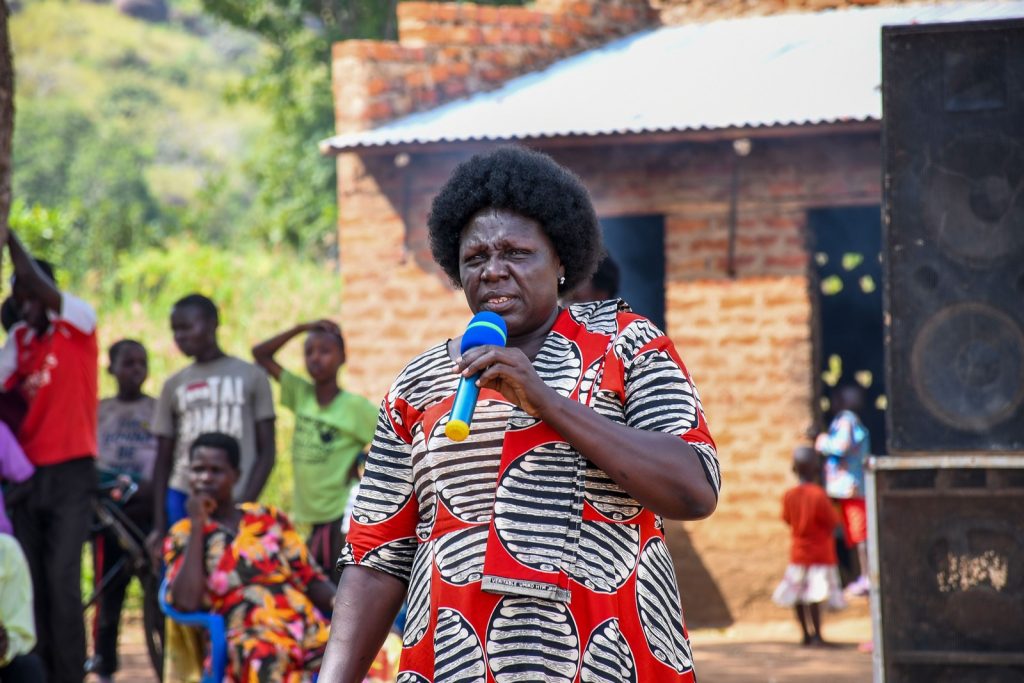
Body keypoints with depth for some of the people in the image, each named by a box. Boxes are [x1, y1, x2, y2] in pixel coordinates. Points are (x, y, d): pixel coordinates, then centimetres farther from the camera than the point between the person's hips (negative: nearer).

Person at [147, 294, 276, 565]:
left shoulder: (251, 377, 6)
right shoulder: (173, 386, 14)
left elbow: (267, 451, 4)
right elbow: (163, 461, 14)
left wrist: (245, 503, -8)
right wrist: (159, 526, 5)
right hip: (183, 500, 3)